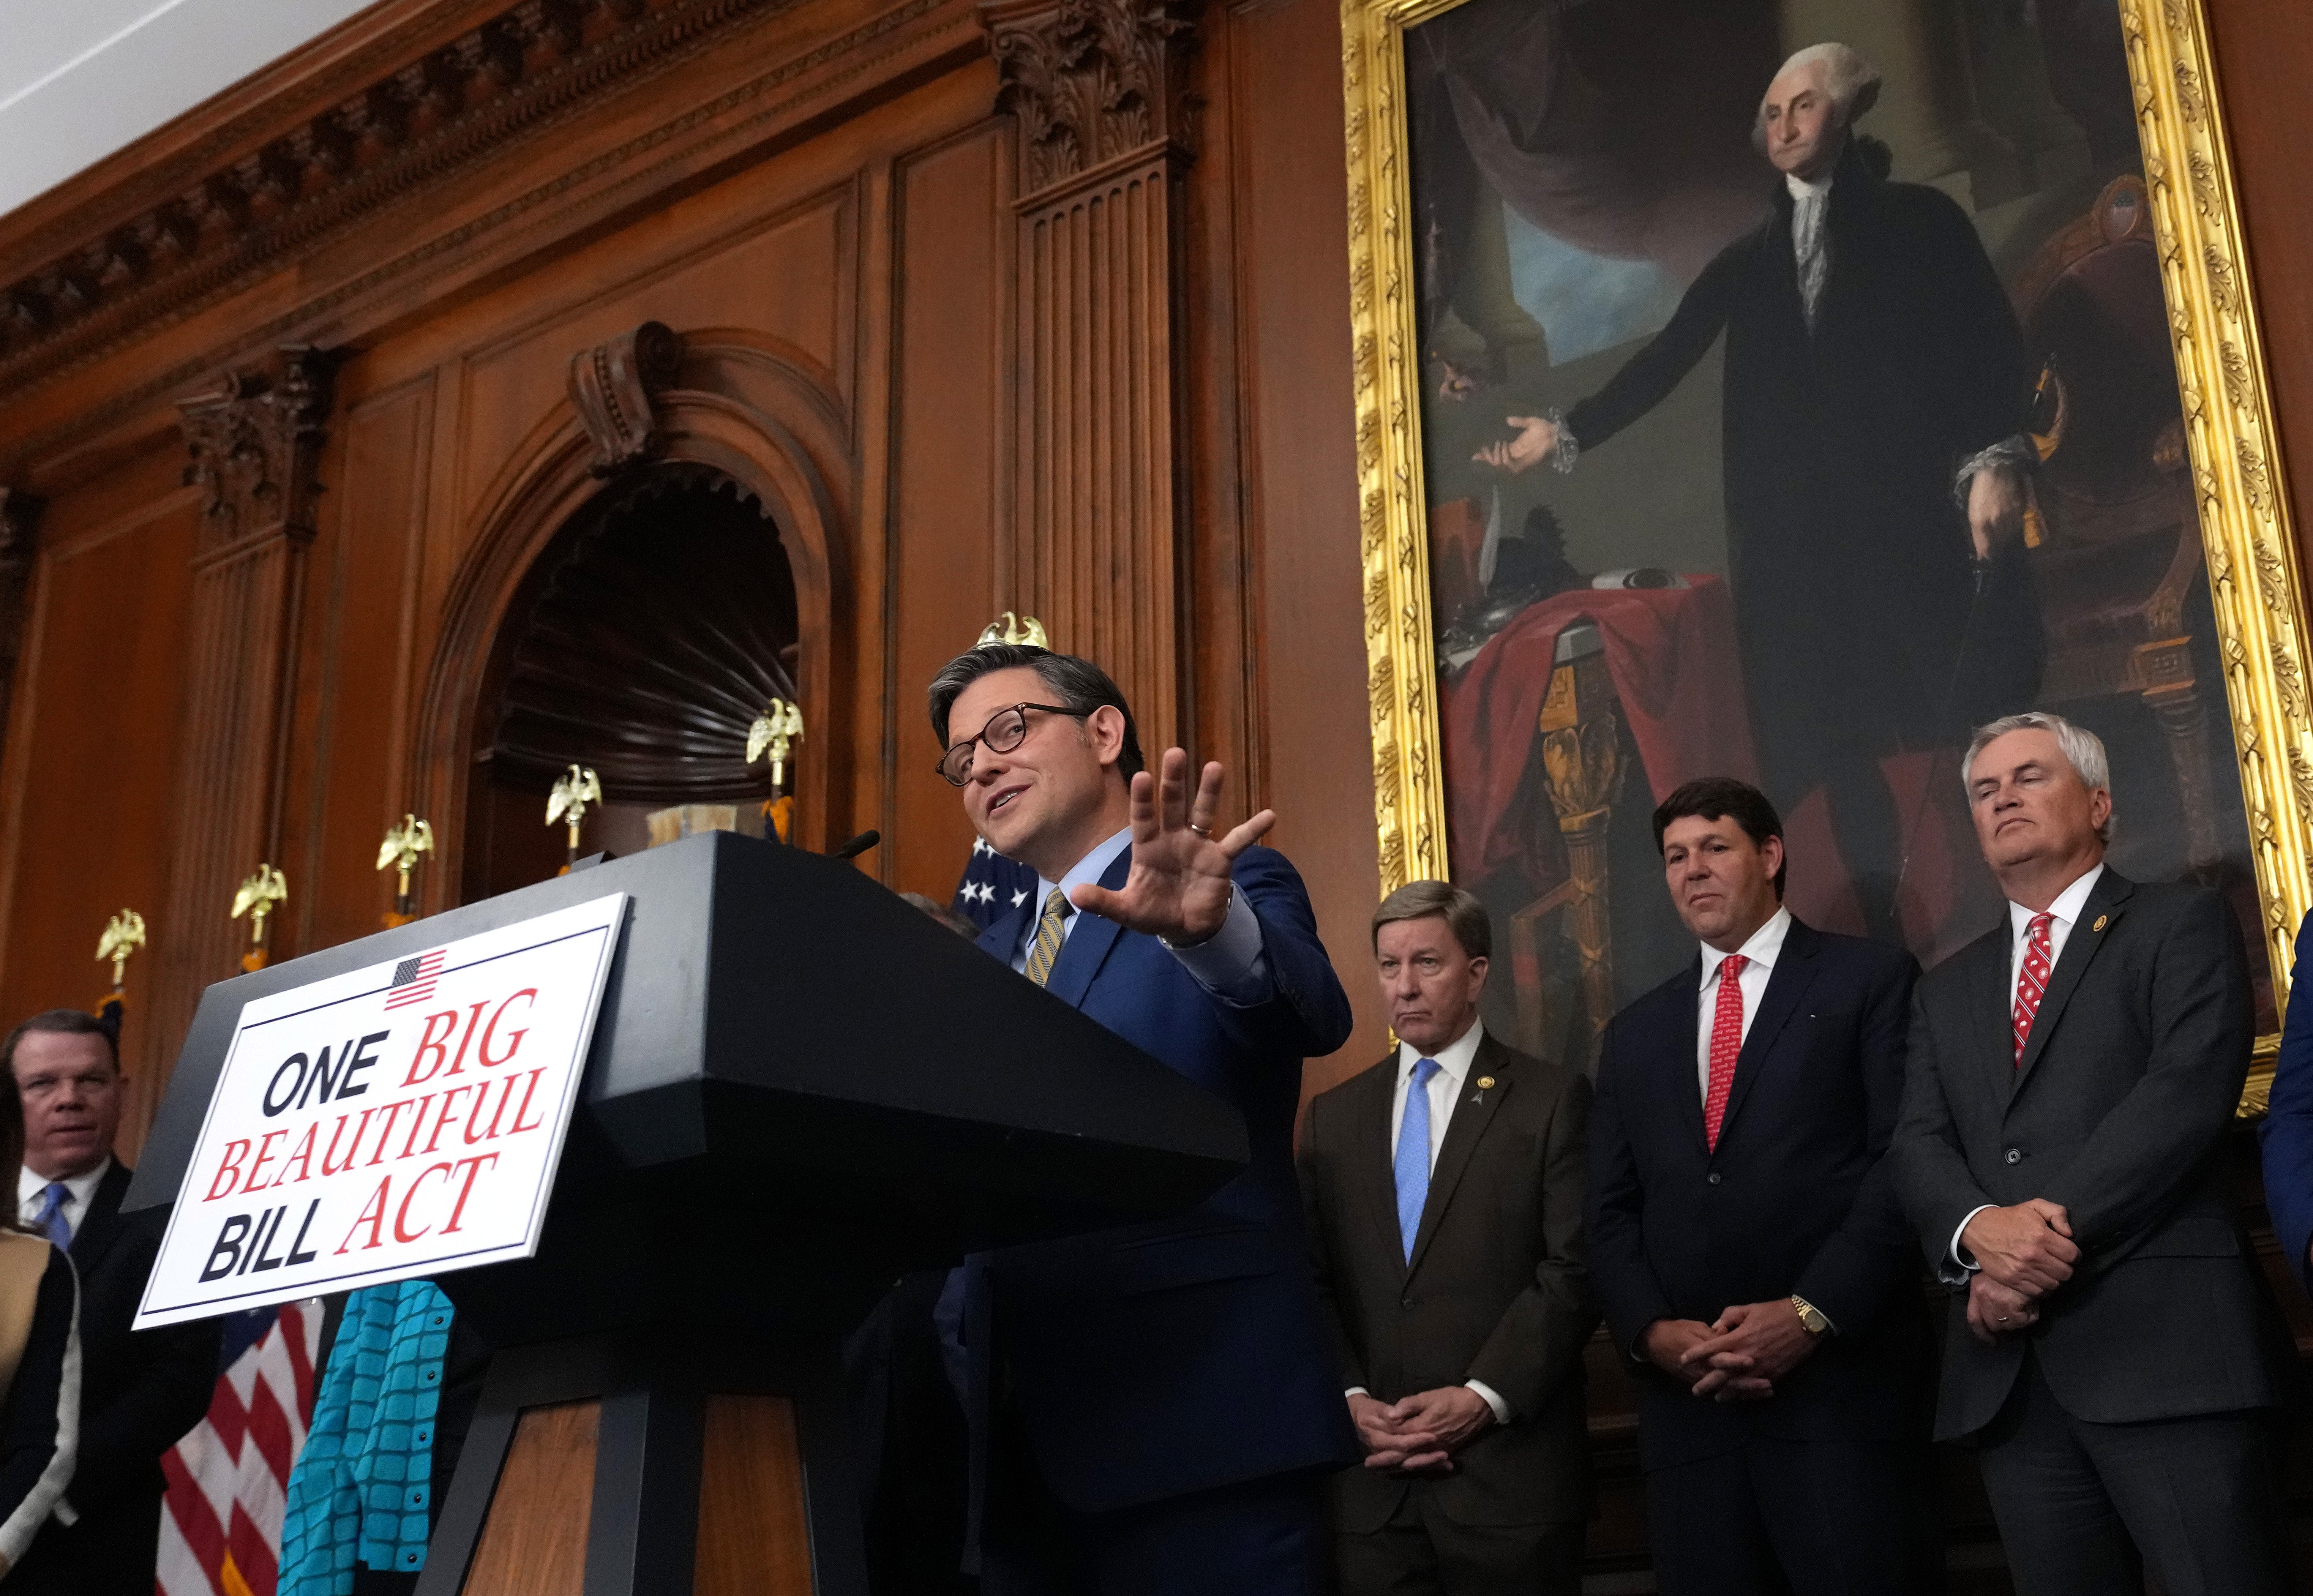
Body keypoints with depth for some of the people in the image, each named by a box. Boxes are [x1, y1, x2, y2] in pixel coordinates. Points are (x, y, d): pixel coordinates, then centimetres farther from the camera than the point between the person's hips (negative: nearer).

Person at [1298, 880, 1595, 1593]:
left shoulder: (1553, 1098, 1)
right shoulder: (1333, 1116, 13)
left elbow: (1575, 1269, -6)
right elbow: (1310, 1281, 9)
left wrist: (1482, 1398, -14)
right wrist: (1350, 1399, -6)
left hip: (1510, 1473, -3)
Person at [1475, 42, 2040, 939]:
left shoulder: (1919, 218, 10)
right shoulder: (1747, 261, 20)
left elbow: (1992, 341, 1)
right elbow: (1665, 360, 14)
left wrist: (1995, 460, -13)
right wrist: (1568, 433, 5)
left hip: (1917, 505, -3)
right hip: (1797, 530, 4)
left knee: (1971, 726, -6)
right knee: (1829, 740, 0)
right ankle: (1890, 937, 6)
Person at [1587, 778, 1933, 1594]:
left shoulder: (1872, 979, 6)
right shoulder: (1634, 1034, 20)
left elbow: (1907, 1158, -4)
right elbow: (1612, 1212, 14)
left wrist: (1814, 1311, -14)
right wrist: (1651, 1330, -4)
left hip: (1843, 1382, -4)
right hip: (1686, 1397, 4)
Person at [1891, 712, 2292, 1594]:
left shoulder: (2181, 924, 7)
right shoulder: (1947, 990, 22)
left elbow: (2191, 1089, -9)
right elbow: (1919, 1146, 9)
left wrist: (2056, 1227, -16)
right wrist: (1981, 1229, -14)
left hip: (2163, 1347, -5)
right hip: (2006, 1368, 5)